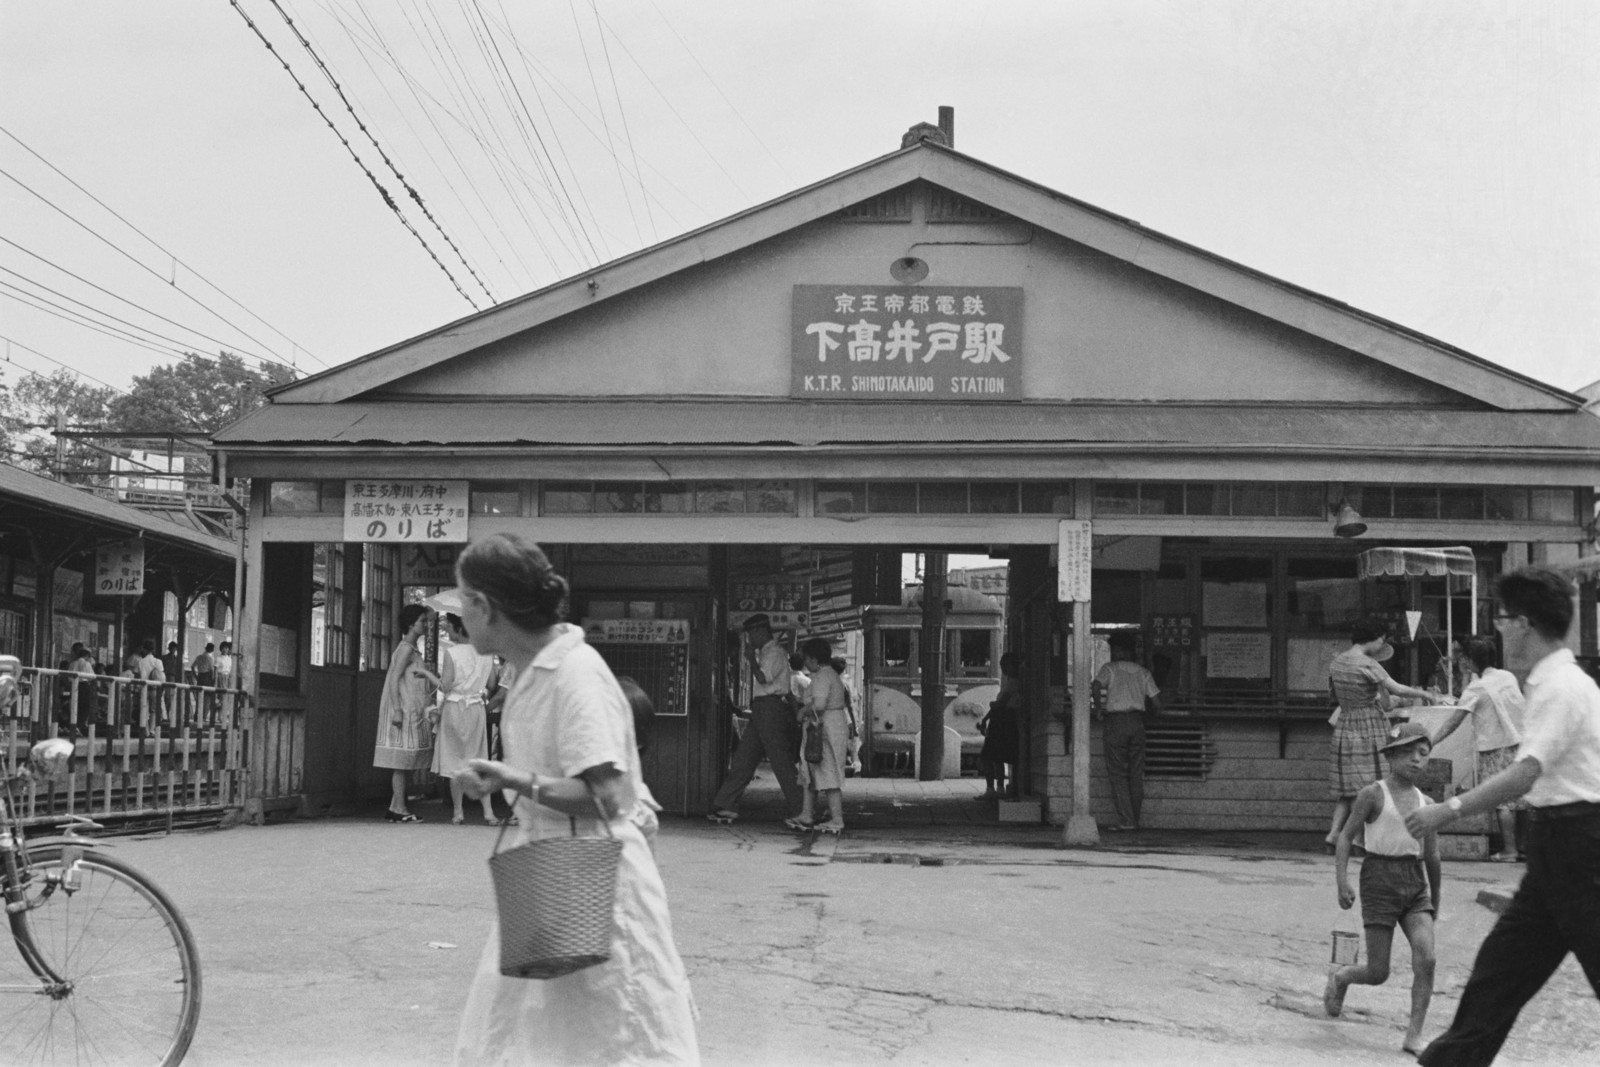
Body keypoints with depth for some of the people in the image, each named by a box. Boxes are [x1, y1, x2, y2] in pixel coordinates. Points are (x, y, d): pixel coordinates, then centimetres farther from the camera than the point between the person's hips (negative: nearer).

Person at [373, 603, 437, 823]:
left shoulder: (412, 649, 18)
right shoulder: (406, 649, -11)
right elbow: (393, 679, -18)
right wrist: (397, 710, -23)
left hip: (412, 711, 10)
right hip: (403, 710, -10)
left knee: (402, 762, 9)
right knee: (401, 760, -8)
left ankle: (394, 809, 11)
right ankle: (400, 809, -7)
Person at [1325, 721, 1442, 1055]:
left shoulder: (1426, 803, 9)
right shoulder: (1373, 795, -4)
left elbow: (1432, 856, 18)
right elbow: (1346, 836, -3)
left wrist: (1435, 900, 24)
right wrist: (1342, 880, -14)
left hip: (1415, 882, 4)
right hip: (1380, 877, -4)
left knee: (1425, 957, -16)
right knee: (1378, 973, -2)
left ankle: (1414, 1035, -8)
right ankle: (1340, 977, 32)